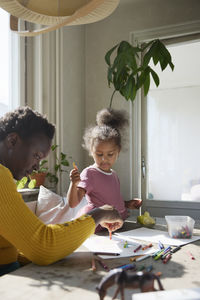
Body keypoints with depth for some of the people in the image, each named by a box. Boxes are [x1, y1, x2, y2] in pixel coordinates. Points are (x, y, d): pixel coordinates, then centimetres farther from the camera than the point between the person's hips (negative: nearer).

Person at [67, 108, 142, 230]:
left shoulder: (113, 174, 15)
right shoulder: (89, 173, -10)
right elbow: (73, 203, -19)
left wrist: (127, 204, 15)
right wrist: (74, 184, -36)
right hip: (97, 228, -4)